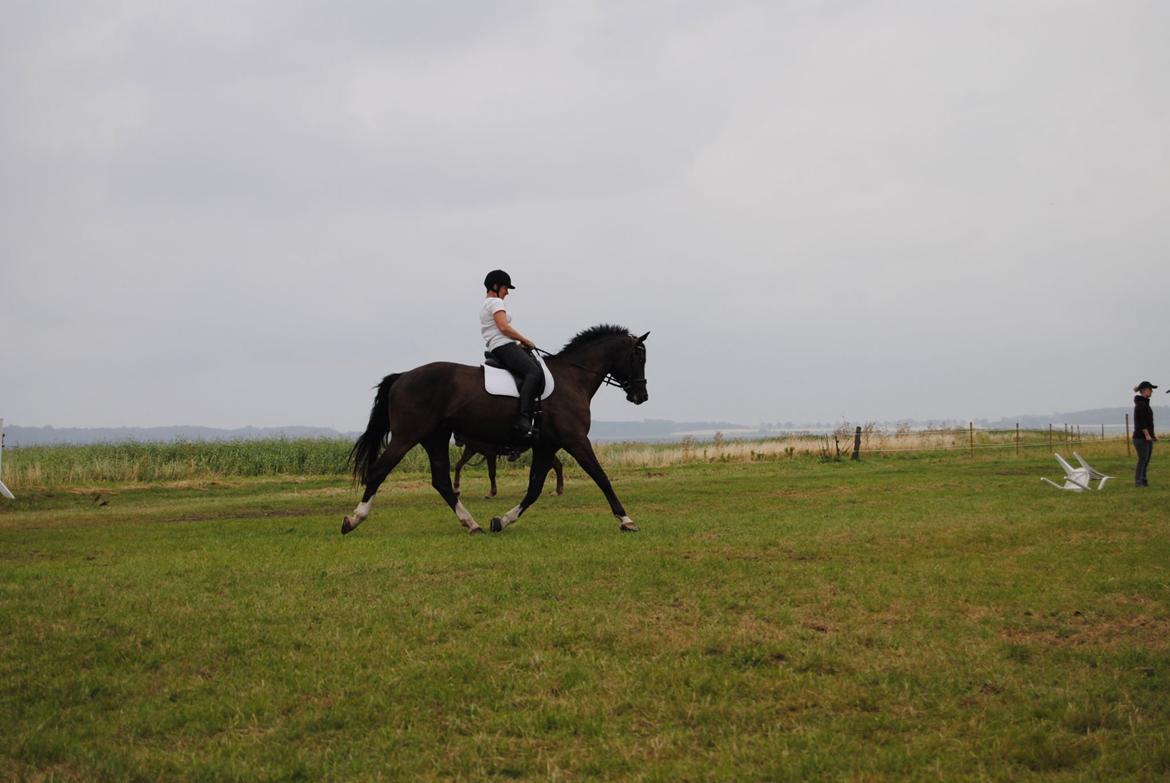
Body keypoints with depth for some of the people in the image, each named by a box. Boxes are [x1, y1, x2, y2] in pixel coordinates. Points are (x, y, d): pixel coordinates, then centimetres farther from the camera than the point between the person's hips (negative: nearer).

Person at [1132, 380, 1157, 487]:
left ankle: (1143, 480, 11)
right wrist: (1147, 435, -19)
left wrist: (1152, 434, 19)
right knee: (1143, 459, -10)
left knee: (1146, 460, 8)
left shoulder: (1145, 403, 17)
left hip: (1147, 436, 9)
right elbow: (1140, 422, -19)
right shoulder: (1140, 404, -13)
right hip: (1141, 437, -9)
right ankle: (1138, 481, -9)